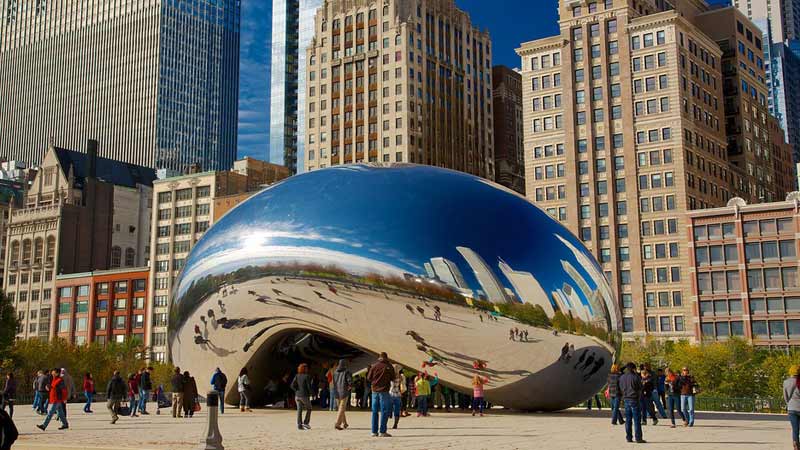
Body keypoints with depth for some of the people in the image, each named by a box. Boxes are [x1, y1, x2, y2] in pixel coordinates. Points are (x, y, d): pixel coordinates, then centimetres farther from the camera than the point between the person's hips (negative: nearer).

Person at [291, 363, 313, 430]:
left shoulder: (297, 376, 4)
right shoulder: (307, 376, -11)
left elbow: (292, 386, -2)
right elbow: (309, 386, -14)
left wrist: (297, 391, 8)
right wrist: (310, 393, 4)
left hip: (297, 395, 5)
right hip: (305, 396, -5)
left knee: (299, 410, 6)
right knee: (309, 409, 13)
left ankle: (299, 425, 2)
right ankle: (305, 423, 5)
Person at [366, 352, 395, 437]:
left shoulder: (374, 366, 1)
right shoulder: (389, 366, -6)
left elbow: (369, 378, 5)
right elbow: (393, 378, 3)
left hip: (374, 391, 4)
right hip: (384, 391, -4)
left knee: (375, 411, 11)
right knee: (385, 411, 0)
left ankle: (374, 431, 11)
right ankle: (382, 431, -4)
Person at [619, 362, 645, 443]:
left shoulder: (622, 377, 5)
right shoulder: (635, 377, -13)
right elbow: (640, 387, -1)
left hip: (626, 399, 5)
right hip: (634, 399, -5)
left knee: (628, 419, 9)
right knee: (637, 419, -2)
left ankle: (628, 437, 10)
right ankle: (638, 438, -2)